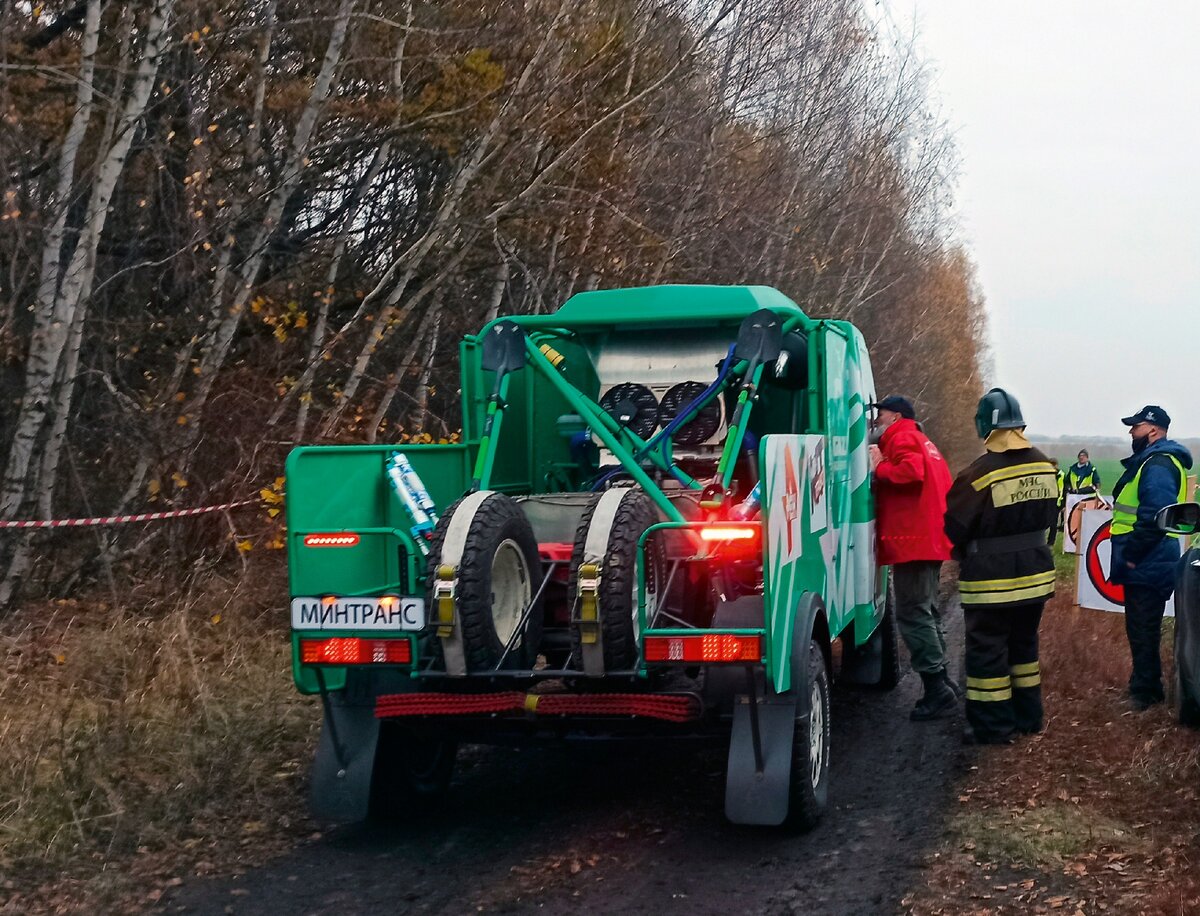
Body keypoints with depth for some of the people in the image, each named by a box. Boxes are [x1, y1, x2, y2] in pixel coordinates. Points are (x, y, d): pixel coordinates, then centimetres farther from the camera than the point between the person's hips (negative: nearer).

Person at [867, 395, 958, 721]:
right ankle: (942, 682, 22)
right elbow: (943, 485, 24)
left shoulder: (902, 438, -6)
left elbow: (910, 472, -25)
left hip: (912, 541, -11)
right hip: (931, 542, 11)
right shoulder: (922, 442, 25)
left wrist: (879, 467, -12)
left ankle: (936, 688, -13)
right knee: (925, 612, 17)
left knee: (913, 614, -10)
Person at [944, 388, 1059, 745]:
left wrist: (965, 553, 8)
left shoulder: (980, 473, -23)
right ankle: (1028, 715, 30)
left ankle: (993, 726, 8)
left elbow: (954, 527, -13)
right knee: (1024, 644, 21)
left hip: (991, 581, -7)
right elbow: (1048, 517, 10)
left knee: (988, 651, 4)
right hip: (1036, 573, 7)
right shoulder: (1044, 466, -2)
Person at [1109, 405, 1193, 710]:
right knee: (1141, 629, 18)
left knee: (1142, 631, -2)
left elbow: (1154, 517, -28)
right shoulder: (1150, 461, 16)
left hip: (1147, 567, -11)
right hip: (1144, 566, 11)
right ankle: (1144, 689, 28)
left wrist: (1130, 555, -22)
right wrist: (1129, 555, 17)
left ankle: (1145, 694, 6)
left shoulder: (1158, 465, -18)